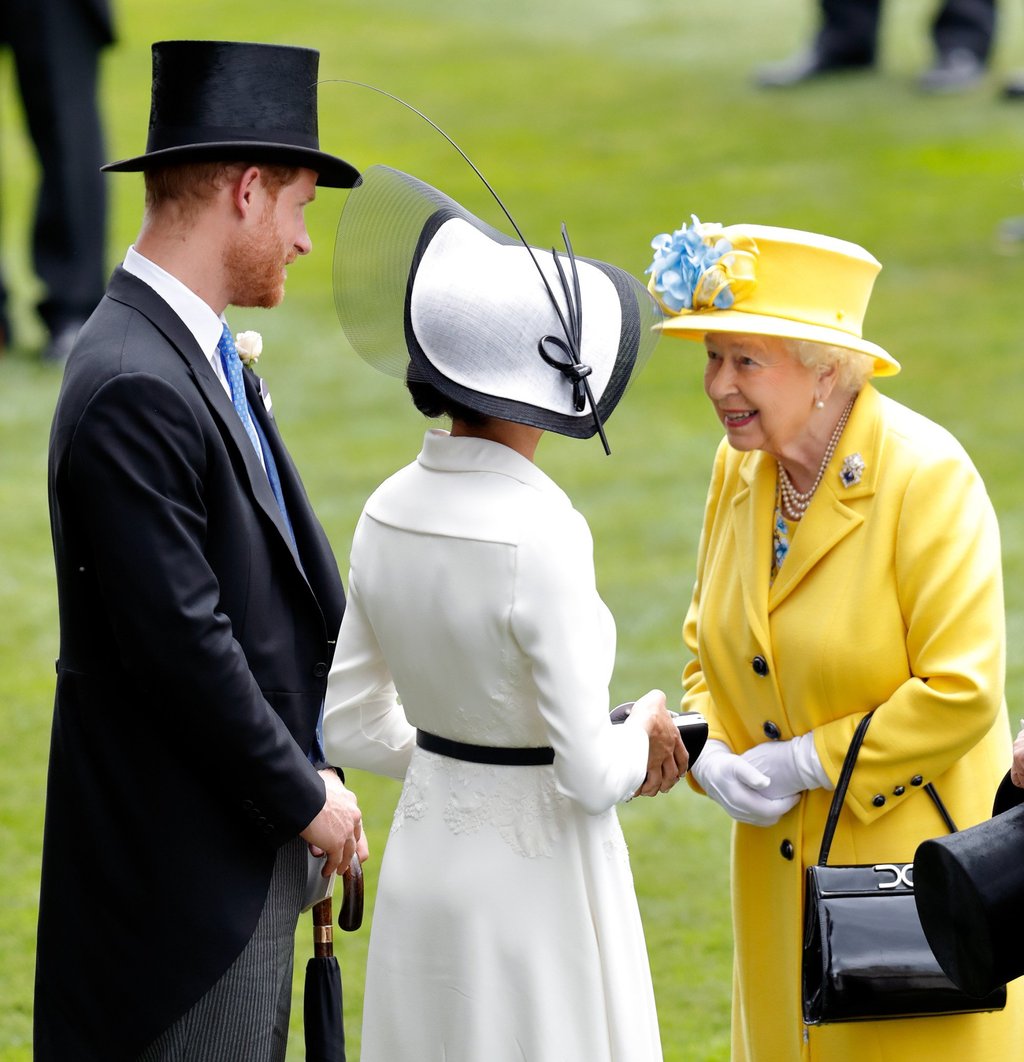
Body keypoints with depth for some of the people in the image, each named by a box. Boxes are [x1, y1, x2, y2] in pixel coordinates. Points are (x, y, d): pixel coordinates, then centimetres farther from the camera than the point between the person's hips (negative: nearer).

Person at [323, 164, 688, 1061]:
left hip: (423, 864, 7)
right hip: (534, 878, -7)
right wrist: (645, 734, 0)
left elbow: (349, 726, 7)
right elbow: (590, 776, -20)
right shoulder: (541, 536, -22)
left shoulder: (391, 511, -1)